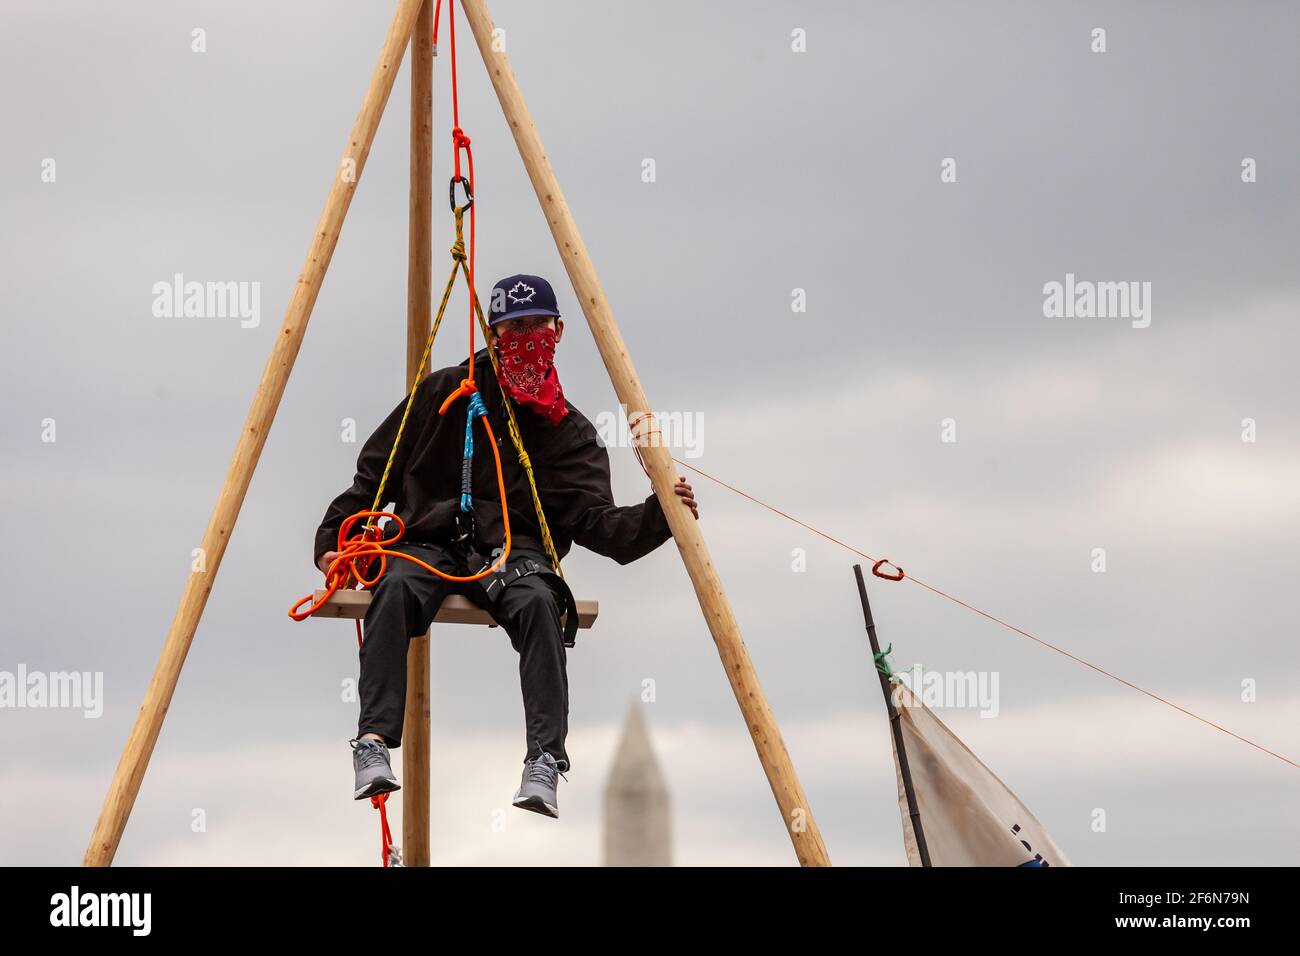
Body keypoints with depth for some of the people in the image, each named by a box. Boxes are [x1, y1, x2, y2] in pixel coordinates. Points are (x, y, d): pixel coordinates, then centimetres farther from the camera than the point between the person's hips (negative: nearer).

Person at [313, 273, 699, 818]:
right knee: (396, 589, -35)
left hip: (513, 550, 0)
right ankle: (373, 743, -40)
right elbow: (375, 471, 13)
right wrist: (333, 538, 1)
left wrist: (658, 517, -18)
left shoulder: (569, 432, 13)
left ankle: (545, 760, -41)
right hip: (428, 542, 0)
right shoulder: (444, 394, 12)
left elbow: (597, 524, 0)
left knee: (538, 601, -35)